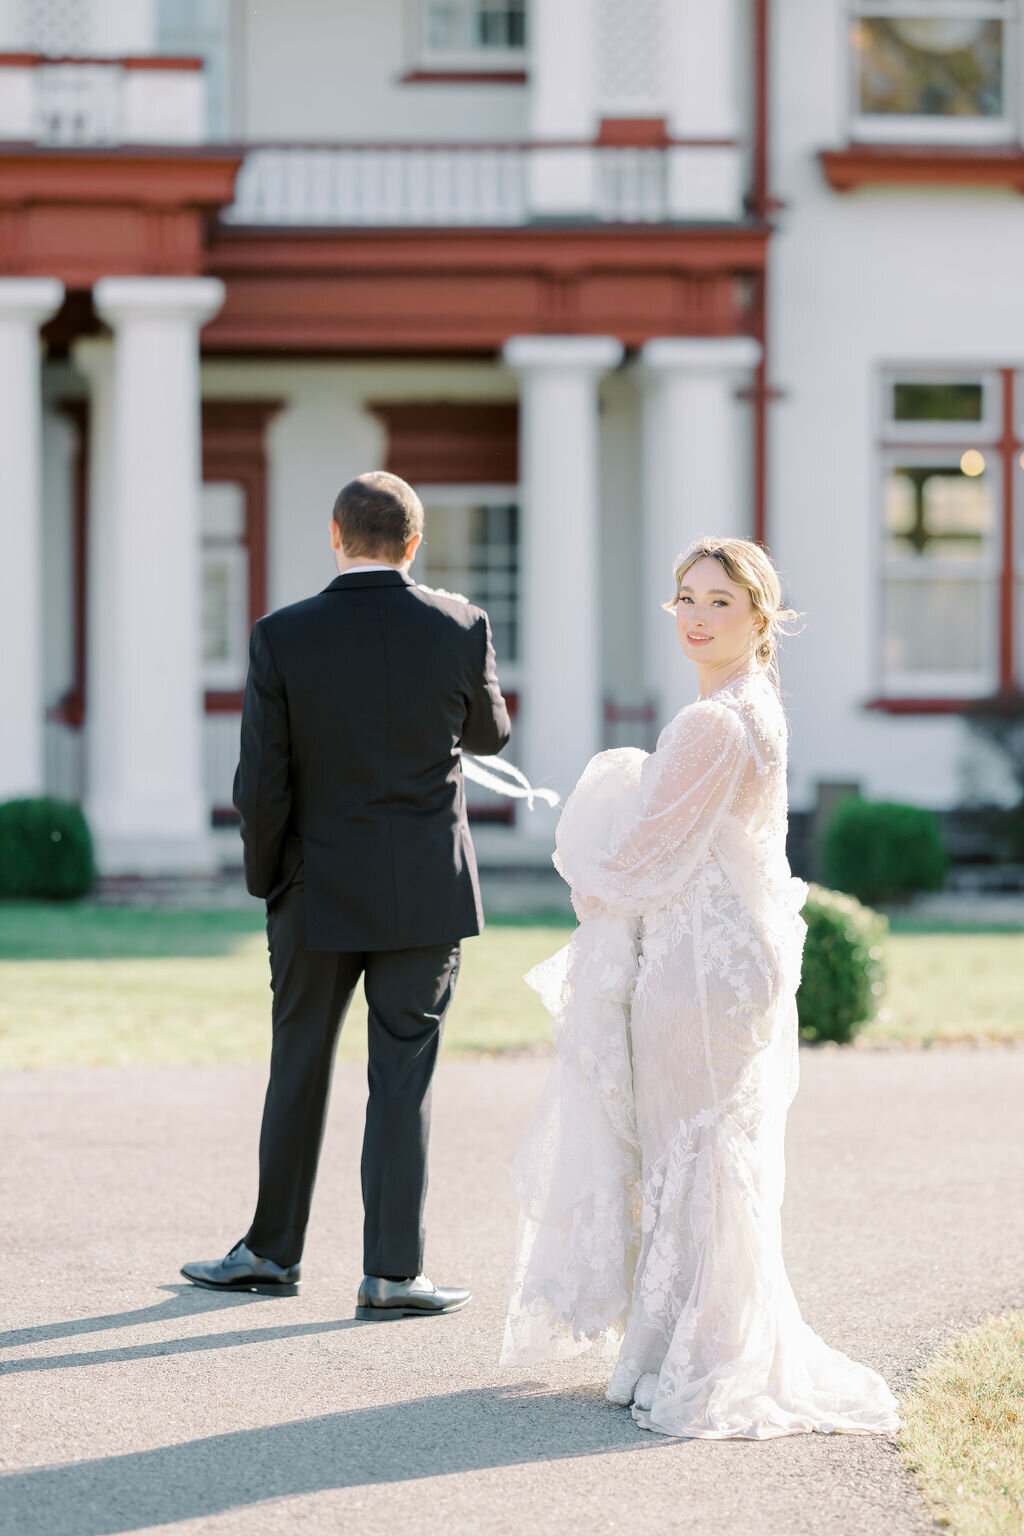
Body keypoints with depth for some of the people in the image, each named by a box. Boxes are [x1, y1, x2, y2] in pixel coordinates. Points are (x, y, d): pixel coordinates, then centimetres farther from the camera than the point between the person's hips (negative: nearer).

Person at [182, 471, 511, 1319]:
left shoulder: (281, 638, -11)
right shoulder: (461, 628, -7)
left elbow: (262, 786, -9)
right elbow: (490, 734, 11)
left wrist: (265, 878, 6)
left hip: (319, 892, 0)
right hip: (427, 895, 0)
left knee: (299, 1073, 14)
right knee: (403, 1080, 3)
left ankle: (273, 1252, 25)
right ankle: (393, 1272, 3)